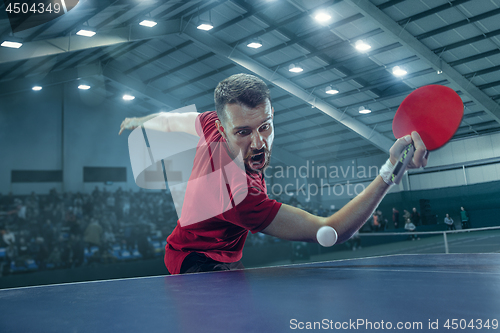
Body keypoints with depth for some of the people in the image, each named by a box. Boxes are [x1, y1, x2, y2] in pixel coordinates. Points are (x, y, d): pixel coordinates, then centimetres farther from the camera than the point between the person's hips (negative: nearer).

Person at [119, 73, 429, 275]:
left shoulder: (213, 121, -20)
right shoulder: (241, 196, -43)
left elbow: (172, 119, 4)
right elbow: (333, 231, -41)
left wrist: (140, 121, 27)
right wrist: (390, 170, -51)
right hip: (200, 262, -9)